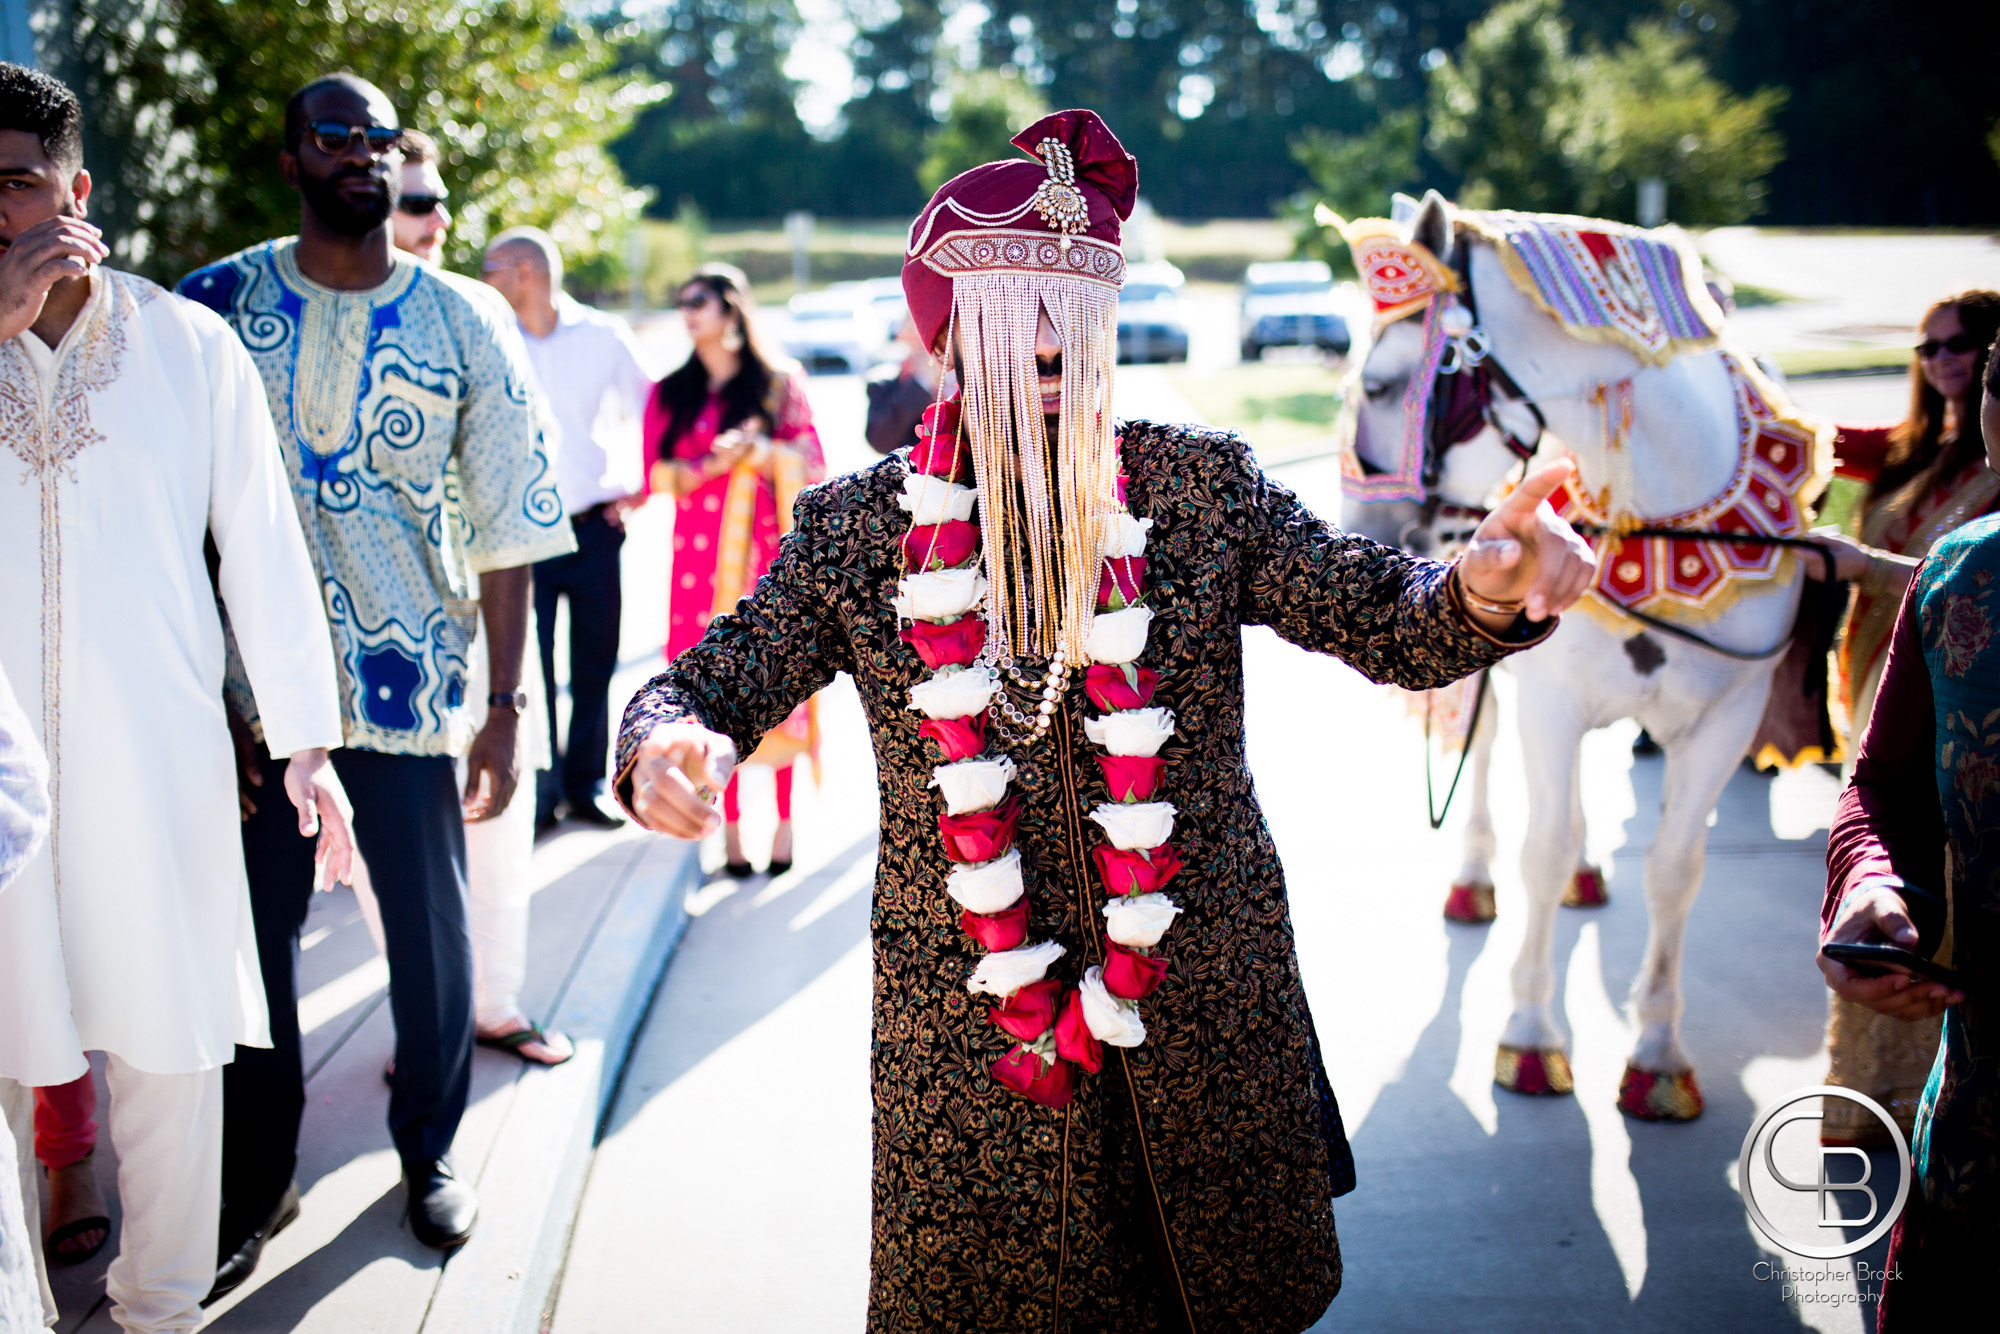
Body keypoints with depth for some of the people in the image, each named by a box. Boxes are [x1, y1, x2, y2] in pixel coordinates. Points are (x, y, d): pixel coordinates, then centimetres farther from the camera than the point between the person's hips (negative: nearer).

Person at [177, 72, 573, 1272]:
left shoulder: (468, 325, 0)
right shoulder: (217, 304, 1)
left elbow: (506, 530, 0)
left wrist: (506, 704, -4)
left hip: (412, 685, 0)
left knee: (431, 930, 9)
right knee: (256, 929, 6)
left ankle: (430, 1154, 30)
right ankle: (258, 1180, 23)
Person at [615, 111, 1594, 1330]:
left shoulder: (1204, 486, -4)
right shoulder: (857, 527, -4)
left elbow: (1388, 617, -8)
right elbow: (710, 682, -2)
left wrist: (1485, 591, -31)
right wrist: (670, 749, -27)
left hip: (1211, 1023, 1)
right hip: (964, 1041, 0)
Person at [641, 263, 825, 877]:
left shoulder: (779, 383, 7)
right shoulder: (670, 393, 14)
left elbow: (813, 465, 1)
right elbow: (656, 473, 3)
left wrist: (762, 452, -15)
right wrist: (711, 464, -13)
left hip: (770, 553, -2)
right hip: (700, 556, 2)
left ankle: (784, 820, 1)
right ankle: (730, 826, 3)